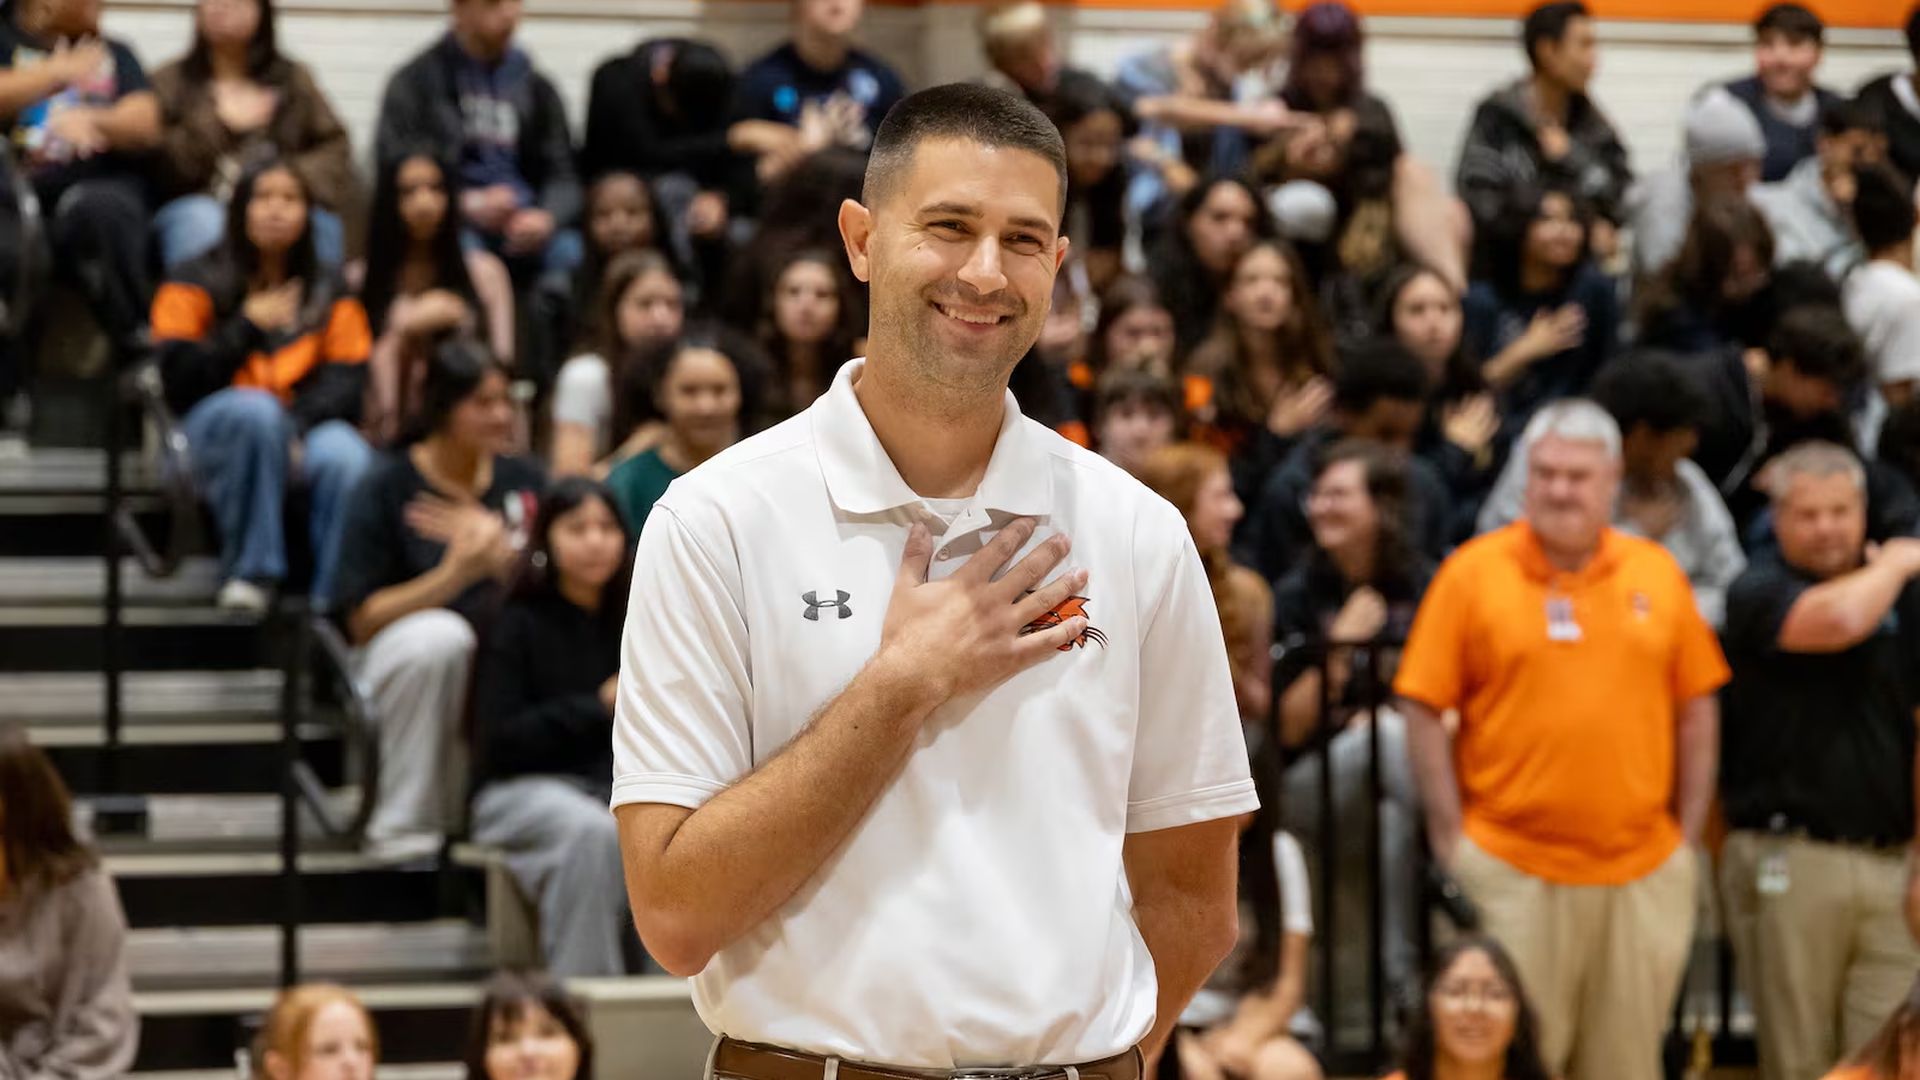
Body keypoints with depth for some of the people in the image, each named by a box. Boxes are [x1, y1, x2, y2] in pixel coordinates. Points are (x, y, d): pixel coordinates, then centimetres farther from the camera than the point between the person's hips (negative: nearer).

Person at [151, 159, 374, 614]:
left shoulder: (330, 295, 16)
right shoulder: (196, 286, 10)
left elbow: (348, 387, 4)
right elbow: (180, 383, -3)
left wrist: (296, 424, -16)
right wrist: (249, 325, -6)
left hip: (307, 426, 1)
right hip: (216, 433, -1)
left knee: (345, 457, -35)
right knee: (256, 407, -38)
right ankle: (251, 572, -30)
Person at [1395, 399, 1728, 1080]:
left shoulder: (1658, 574, 7)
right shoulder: (1473, 573, -2)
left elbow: (1697, 710, 12)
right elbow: (1423, 710, -2)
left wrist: (1689, 836, 7)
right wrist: (1450, 837, -5)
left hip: (1643, 869, 3)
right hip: (1512, 870, -3)